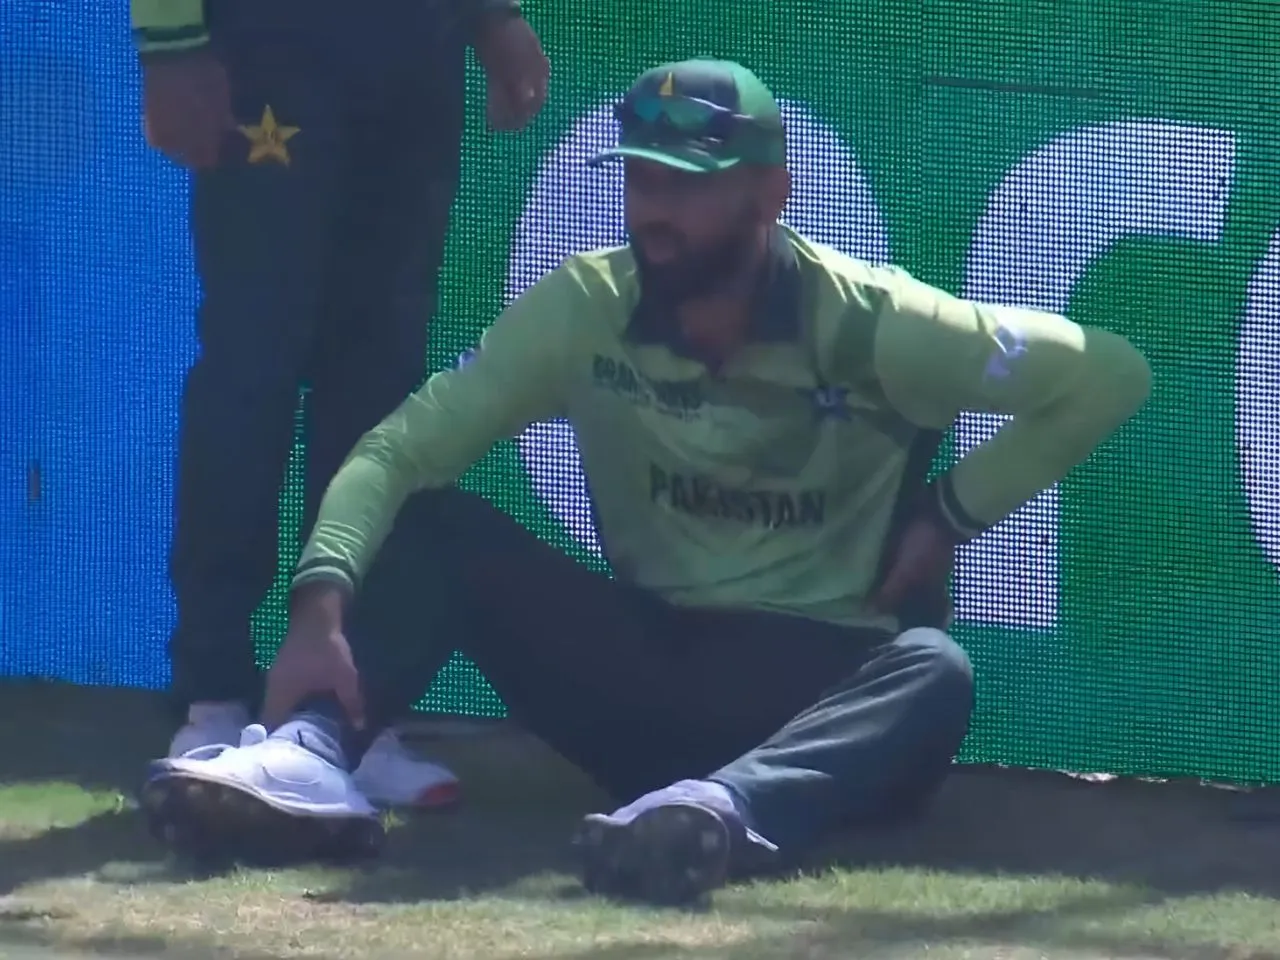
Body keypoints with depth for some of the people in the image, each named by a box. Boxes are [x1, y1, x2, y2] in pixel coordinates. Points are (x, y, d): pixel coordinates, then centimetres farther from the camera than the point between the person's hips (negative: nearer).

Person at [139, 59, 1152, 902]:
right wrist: (322, 607, -30)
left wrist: (951, 517, -12)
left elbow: (1107, 376, -11)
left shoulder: (867, 321, -13)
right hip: (644, 667, 3)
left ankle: (726, 807, -65)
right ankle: (308, 757, -39)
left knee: (934, 674, -38)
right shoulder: (582, 308, -6)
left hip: (818, 686, -3)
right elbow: (397, 453, -12)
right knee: (436, 524, -16)